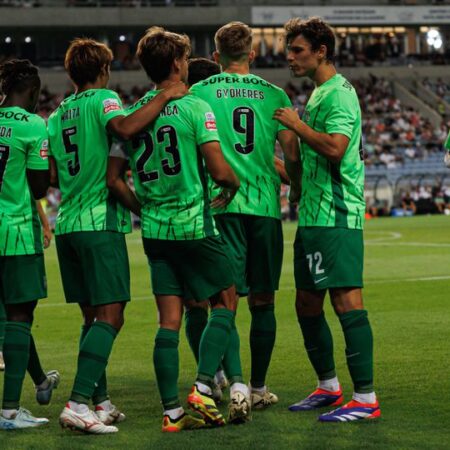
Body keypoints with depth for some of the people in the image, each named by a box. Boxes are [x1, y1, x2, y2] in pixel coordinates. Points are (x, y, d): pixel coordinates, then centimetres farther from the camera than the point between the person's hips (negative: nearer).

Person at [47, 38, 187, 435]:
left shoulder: (58, 115, 16)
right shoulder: (103, 99, -4)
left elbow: (52, 176, 16)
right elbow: (124, 128, -26)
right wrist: (164, 97, -18)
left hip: (67, 224, 7)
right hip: (100, 223, -7)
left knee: (93, 316, 14)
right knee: (110, 316, -9)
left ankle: (100, 402, 16)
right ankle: (79, 403, -20)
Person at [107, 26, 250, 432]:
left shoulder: (132, 113, 7)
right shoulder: (195, 108, -9)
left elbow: (114, 179, 5)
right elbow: (219, 171, -14)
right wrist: (233, 185, 7)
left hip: (154, 230, 5)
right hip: (194, 226, -5)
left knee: (169, 318, 5)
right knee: (225, 301, 10)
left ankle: (172, 411, 4)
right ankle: (203, 389, -3)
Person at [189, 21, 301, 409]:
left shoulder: (198, 93, 1)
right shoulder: (273, 95, 6)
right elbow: (292, 153, 4)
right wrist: (298, 192, 20)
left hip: (221, 205, -1)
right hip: (265, 205, 2)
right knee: (262, 300, 10)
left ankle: (232, 382, -19)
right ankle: (259, 388, 16)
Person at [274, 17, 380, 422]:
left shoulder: (339, 93, -11)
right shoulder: (319, 94, 20)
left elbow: (335, 148, -25)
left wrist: (296, 124, -15)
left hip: (336, 217, -10)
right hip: (313, 217, 11)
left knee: (346, 300, -12)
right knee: (307, 304, 14)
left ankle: (365, 399, -11)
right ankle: (329, 387, 26)